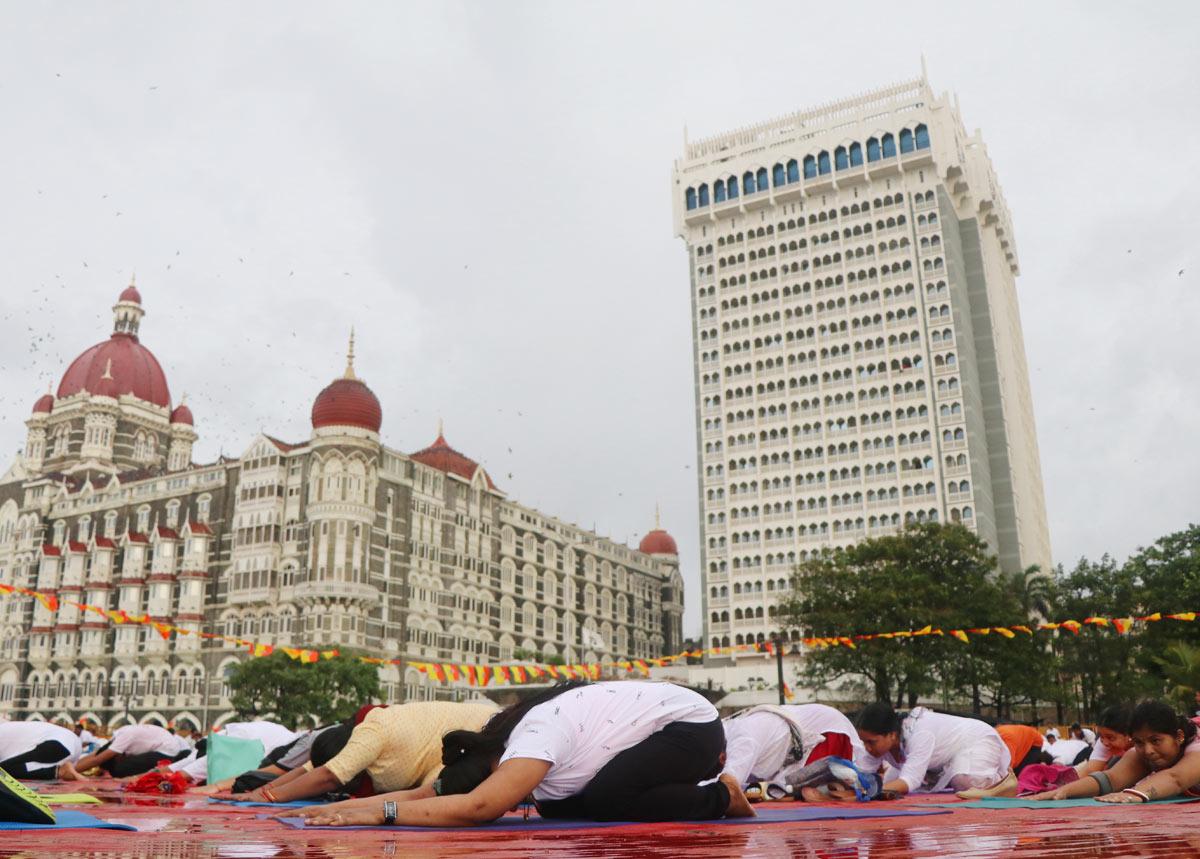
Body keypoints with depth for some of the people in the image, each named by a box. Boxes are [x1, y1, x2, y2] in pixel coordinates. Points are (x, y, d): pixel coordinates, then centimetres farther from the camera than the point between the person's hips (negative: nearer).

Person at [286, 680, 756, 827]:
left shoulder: (535, 737, -31)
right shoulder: (499, 745, -5)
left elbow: (477, 808, -44)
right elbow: (426, 791, -5)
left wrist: (380, 812, -39)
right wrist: (348, 806, -15)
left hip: (691, 721, -9)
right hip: (659, 721, 9)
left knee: (602, 802, -25)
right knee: (556, 804, -1)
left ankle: (718, 796, -4)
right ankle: (706, 789, 12)